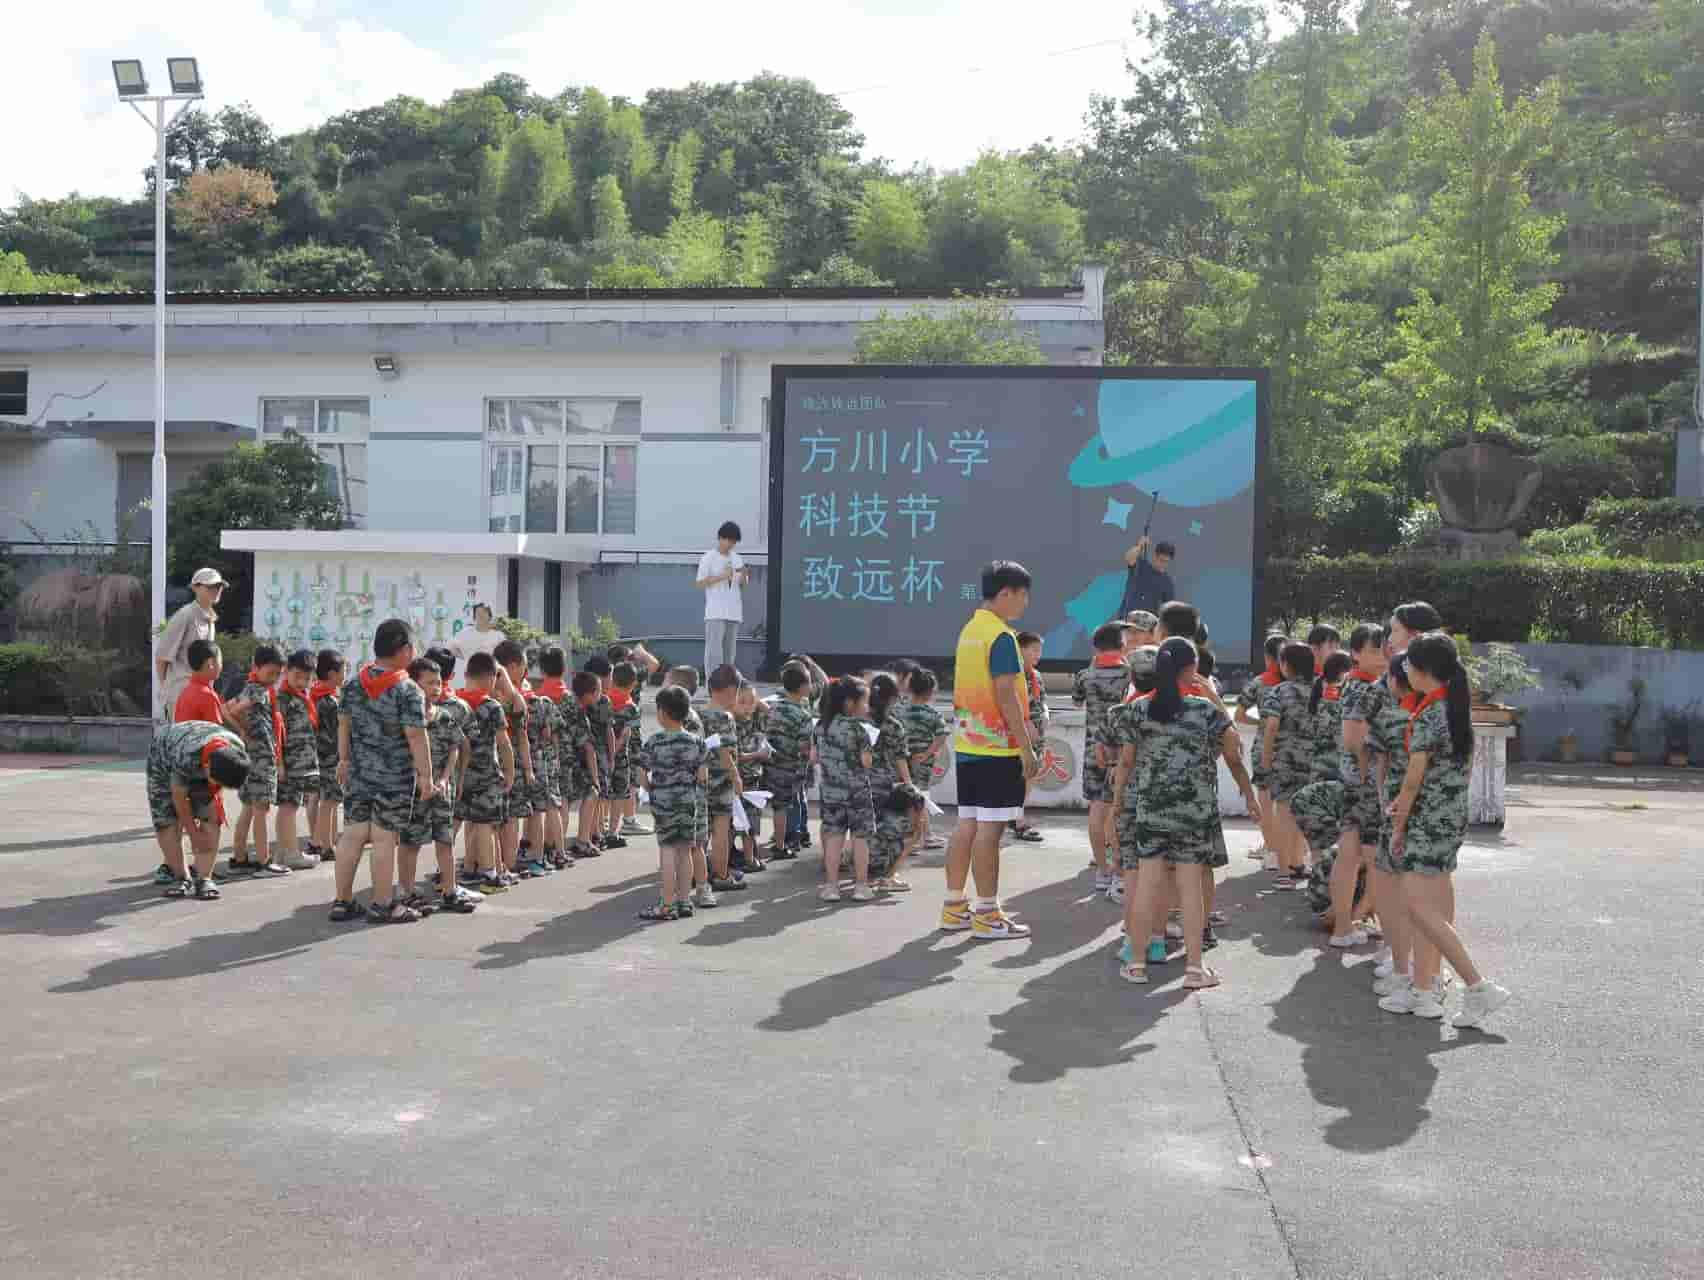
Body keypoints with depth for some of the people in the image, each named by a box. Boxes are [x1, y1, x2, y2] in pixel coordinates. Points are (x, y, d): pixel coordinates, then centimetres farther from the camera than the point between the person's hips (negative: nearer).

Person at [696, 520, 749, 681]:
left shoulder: (737, 559, 13)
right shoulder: (708, 558, -3)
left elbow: (741, 584, 17)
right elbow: (699, 584, -6)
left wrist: (744, 575, -6)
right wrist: (722, 576, -16)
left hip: (733, 612, 6)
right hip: (715, 613, -5)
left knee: (729, 652, 7)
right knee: (714, 651, -10)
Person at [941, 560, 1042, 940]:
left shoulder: (968, 631, 13)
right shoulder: (1002, 636, -14)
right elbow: (1006, 695, -19)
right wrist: (1027, 748, -15)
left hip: (967, 744, 9)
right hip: (998, 748, -8)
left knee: (967, 824, 11)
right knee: (990, 828, -4)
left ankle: (955, 906, 16)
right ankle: (987, 915, 0)